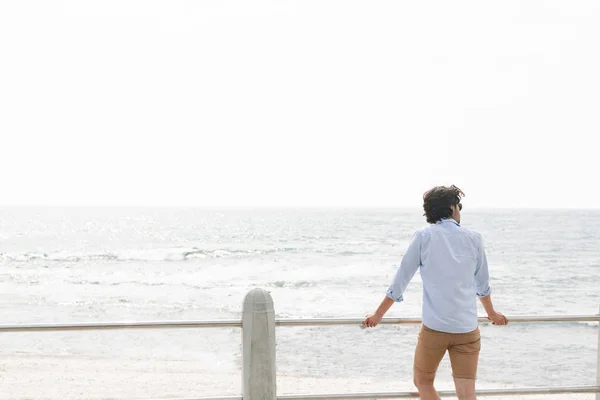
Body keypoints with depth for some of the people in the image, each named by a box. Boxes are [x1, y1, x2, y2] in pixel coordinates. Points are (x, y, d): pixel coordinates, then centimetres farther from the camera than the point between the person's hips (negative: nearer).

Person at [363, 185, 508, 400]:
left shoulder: (424, 237, -2)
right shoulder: (473, 238, 5)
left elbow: (401, 279, 2)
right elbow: (483, 284, 17)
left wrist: (378, 314, 13)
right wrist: (492, 313, 35)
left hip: (434, 328, -2)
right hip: (467, 329, 2)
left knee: (423, 382, 18)